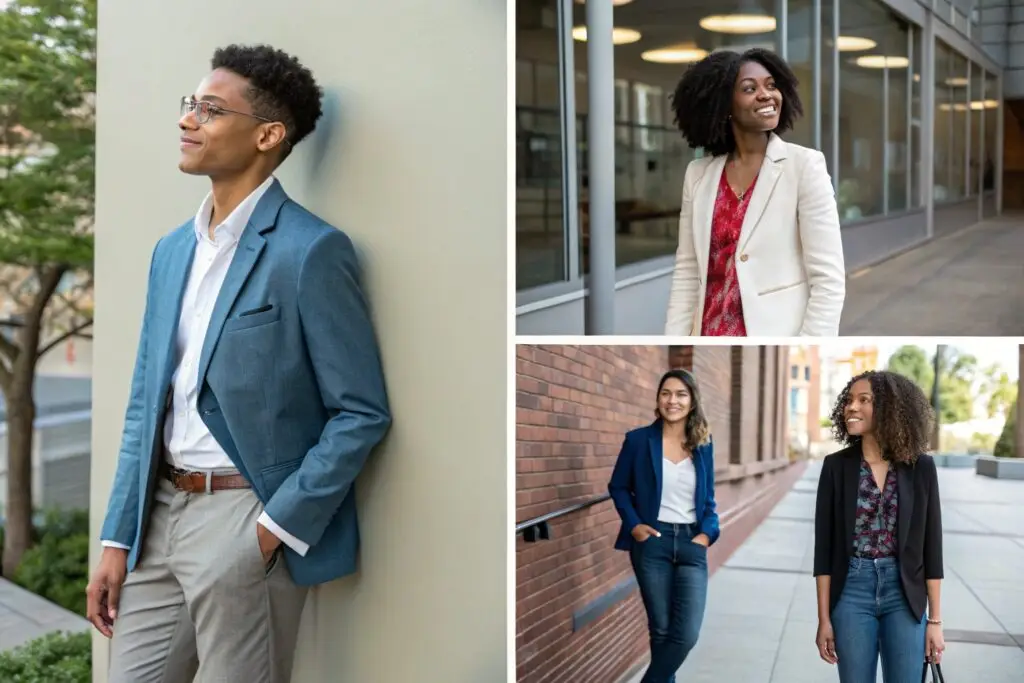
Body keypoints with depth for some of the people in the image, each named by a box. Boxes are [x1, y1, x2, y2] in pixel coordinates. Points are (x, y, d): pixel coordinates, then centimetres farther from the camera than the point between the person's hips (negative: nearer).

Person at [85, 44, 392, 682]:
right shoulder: (172, 250, 11)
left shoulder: (311, 251, -12)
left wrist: (277, 527, -15)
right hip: (160, 515, 7)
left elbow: (362, 413, -12)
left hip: (247, 519, -7)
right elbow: (146, 406, 13)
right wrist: (117, 540, 9)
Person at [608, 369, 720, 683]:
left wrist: (707, 533, -4)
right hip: (652, 541, -2)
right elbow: (618, 487, 7)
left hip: (691, 542, 2)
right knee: (661, 629, 5)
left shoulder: (703, 445, 6)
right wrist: (633, 524, -7)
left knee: (687, 633, -7)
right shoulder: (639, 439, -1)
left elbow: (708, 499, 13)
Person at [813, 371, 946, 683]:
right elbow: (824, 546, -1)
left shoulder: (920, 466, -1)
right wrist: (824, 618, -3)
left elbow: (931, 545, 1)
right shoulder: (836, 465, -2)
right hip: (852, 590, 0)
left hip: (904, 593, 0)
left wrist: (935, 620, 0)